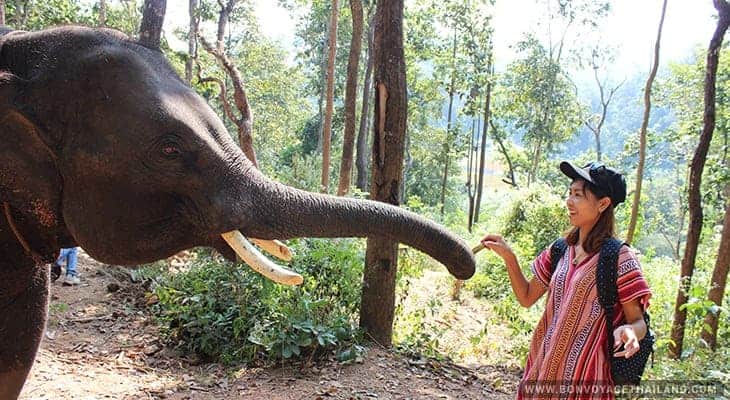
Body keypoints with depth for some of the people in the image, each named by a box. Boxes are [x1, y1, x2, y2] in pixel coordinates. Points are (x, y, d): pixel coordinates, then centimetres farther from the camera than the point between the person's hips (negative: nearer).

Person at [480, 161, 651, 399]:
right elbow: (526, 298, 9)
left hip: (584, 378, -5)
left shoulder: (618, 258, -13)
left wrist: (628, 331, -31)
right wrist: (508, 256, -2)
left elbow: (638, 322, -9)